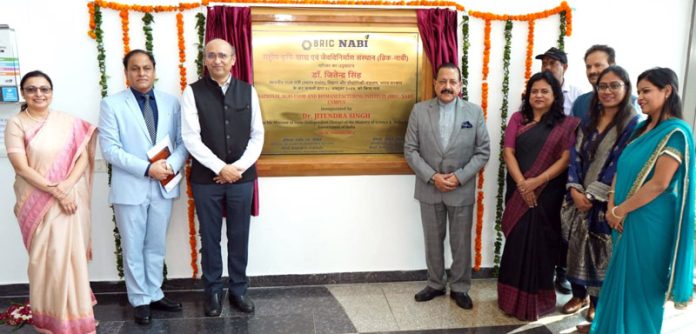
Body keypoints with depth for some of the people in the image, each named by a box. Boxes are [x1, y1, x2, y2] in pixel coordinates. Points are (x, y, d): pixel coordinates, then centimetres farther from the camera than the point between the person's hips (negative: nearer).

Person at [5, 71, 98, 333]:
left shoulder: (68, 122, 3)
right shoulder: (16, 124, -3)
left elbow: (83, 157, -1)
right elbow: (21, 168, -9)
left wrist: (67, 186, -16)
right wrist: (55, 191, -16)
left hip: (69, 199, 2)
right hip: (36, 202, -1)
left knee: (70, 254, 6)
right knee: (44, 257, 6)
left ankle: (72, 311, 25)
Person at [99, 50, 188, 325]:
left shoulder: (171, 102, 5)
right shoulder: (112, 104, -4)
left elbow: (183, 141, 4)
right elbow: (110, 149, -11)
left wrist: (173, 163, -16)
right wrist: (147, 168, -20)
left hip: (163, 186, 3)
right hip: (130, 187, -3)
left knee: (156, 245, 15)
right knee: (133, 249, 9)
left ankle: (155, 294, 30)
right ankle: (140, 300, 24)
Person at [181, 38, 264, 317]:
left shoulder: (248, 91, 4)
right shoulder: (193, 92, -2)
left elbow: (257, 135, 3)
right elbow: (191, 137, -9)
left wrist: (239, 167, -9)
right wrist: (220, 168, -15)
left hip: (242, 177, 2)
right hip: (206, 179, -1)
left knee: (239, 237, 10)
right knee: (210, 238, 10)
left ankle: (238, 289, 26)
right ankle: (213, 291, 26)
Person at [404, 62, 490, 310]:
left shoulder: (474, 112, -2)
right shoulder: (419, 110, -2)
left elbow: (483, 152, -3)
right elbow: (410, 150, -4)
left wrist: (459, 177, -14)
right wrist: (432, 177, -14)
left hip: (462, 190, 0)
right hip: (429, 189, 1)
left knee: (461, 243, 9)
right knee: (433, 241, 13)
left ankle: (459, 288, 27)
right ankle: (435, 284, 31)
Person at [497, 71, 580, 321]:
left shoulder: (566, 124, 2)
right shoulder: (518, 118, 7)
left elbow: (565, 159, -6)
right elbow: (508, 152, -1)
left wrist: (537, 182, -17)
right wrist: (521, 183, -14)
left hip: (548, 194, -2)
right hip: (518, 192, 2)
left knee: (539, 243, 4)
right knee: (516, 241, 5)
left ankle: (536, 300, 17)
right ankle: (513, 298, 18)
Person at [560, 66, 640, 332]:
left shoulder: (634, 124, -8)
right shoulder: (589, 121, 10)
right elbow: (575, 156, 5)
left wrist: (592, 195, -15)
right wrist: (575, 189, -9)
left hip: (606, 203, -5)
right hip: (580, 198, 5)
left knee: (601, 254, 4)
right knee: (577, 248, 12)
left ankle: (598, 310, 21)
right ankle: (579, 295, 32)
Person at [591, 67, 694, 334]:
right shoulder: (642, 129, 11)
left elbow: (659, 183, -20)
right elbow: (621, 170, 11)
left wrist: (620, 211, -13)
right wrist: (611, 207, -3)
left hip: (649, 222, -8)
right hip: (626, 219, 8)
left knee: (639, 285, 6)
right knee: (621, 281, 18)